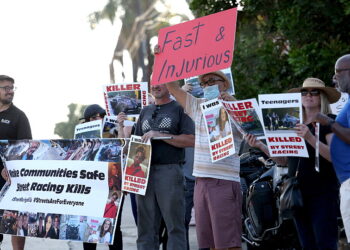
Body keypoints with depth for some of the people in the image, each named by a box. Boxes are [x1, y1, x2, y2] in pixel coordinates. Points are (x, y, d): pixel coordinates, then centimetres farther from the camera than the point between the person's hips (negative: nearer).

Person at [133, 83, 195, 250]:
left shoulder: (179, 109, 3)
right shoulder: (146, 111, 22)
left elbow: (190, 140, -7)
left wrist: (160, 135, -11)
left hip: (169, 169, -6)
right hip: (144, 171, 6)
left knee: (174, 225, -7)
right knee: (146, 227, 5)